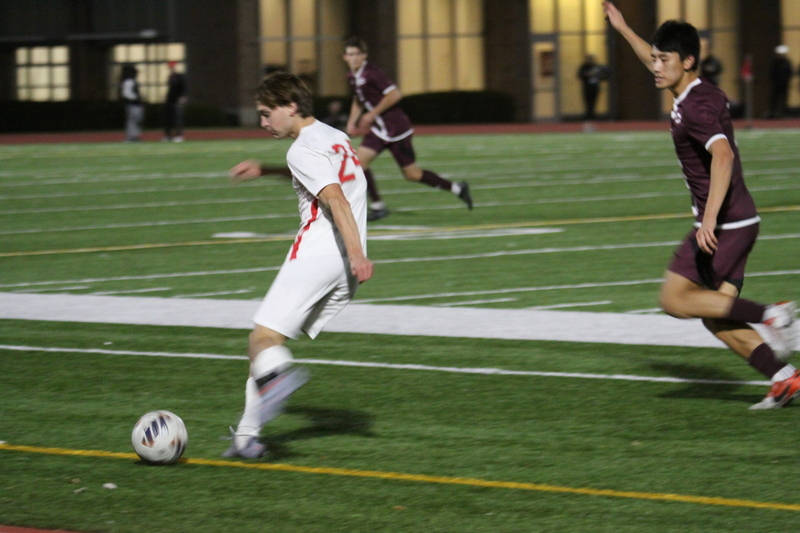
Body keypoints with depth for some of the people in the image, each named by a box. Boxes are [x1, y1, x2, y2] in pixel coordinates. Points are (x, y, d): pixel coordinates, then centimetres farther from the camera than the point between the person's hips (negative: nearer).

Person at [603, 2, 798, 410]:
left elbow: (723, 156, -33)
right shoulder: (701, 93, 13)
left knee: (675, 299, -5)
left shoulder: (697, 108, -17)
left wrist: (710, 218, -40)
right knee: (714, 315, 8)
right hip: (739, 222, 10)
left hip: (724, 224, -10)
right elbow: (657, 64, 33)